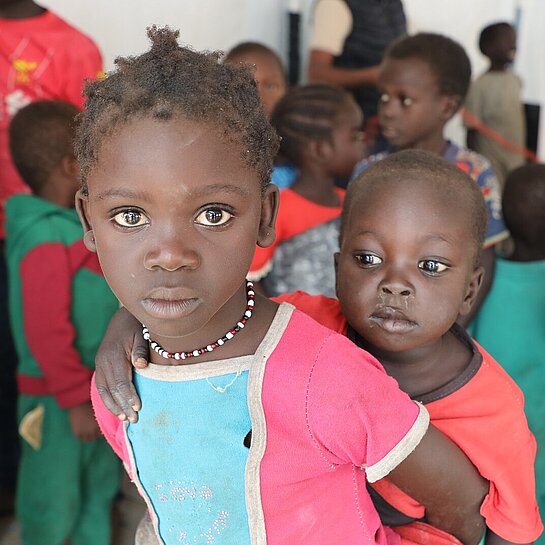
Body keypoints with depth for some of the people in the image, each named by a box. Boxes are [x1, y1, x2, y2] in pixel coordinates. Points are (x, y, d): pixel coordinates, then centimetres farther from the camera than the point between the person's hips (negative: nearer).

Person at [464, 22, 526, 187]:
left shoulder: (515, 81, 7)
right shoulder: (480, 86, -12)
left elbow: (519, 122, 13)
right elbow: (472, 130, -9)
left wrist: (523, 158, 14)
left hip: (516, 162, 6)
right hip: (492, 166, -6)